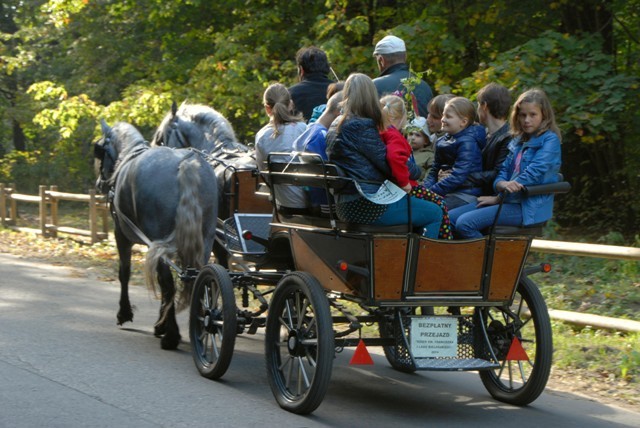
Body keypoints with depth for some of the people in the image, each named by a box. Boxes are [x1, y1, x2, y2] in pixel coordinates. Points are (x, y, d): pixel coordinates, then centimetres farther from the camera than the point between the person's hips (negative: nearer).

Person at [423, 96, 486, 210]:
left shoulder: (468, 142, -12)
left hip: (465, 195, -8)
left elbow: (458, 176, -19)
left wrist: (431, 191, -19)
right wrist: (426, 188, -5)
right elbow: (435, 170, 16)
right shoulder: (443, 141, 15)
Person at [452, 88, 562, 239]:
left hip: (529, 208, -8)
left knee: (465, 223, -23)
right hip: (510, 201, 8)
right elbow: (504, 170, 13)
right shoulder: (518, 141, 19)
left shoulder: (550, 140, -6)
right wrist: (502, 184, -14)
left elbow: (532, 174, -16)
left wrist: (499, 198, -11)